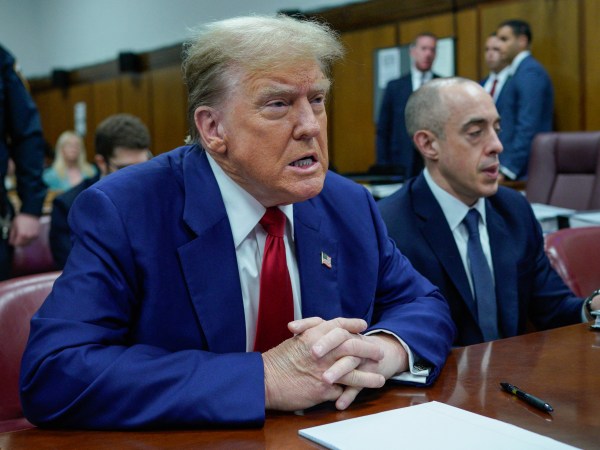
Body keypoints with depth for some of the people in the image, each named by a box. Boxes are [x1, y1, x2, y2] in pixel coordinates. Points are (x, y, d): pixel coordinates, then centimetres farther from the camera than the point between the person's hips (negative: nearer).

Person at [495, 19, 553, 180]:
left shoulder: (530, 72, -12)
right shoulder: (520, 71, 17)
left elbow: (528, 129, -20)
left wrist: (506, 171, -21)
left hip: (523, 173, -9)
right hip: (514, 171, 9)